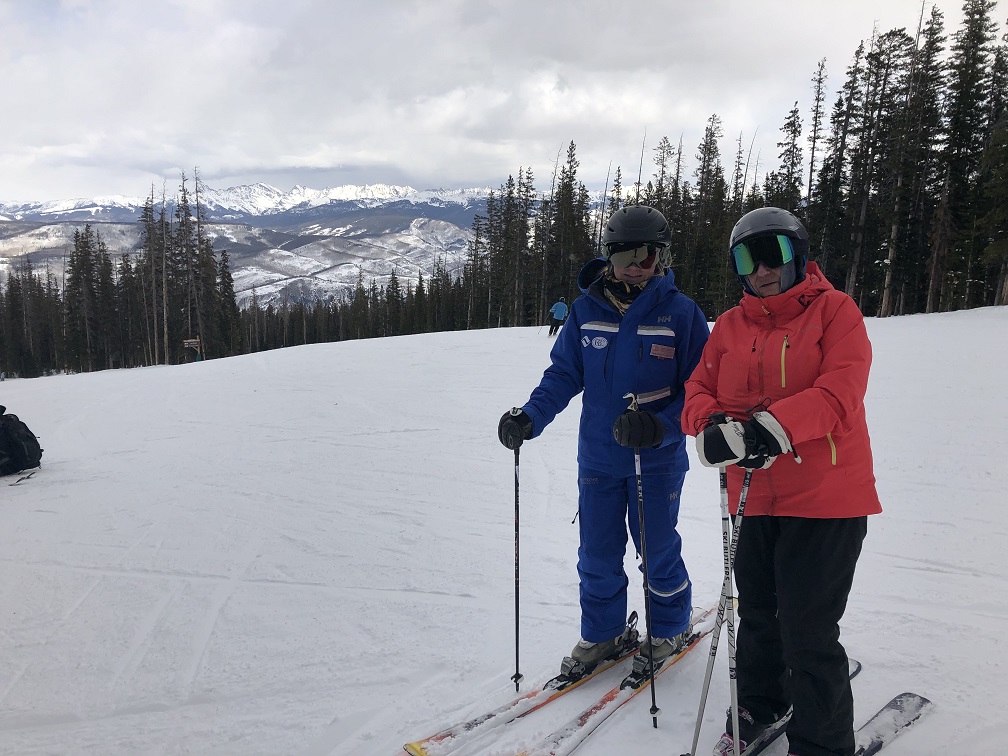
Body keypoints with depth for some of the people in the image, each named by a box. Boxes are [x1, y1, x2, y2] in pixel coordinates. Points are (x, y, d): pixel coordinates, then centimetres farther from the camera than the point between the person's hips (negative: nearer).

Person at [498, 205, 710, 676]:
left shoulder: (681, 313, -9)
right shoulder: (587, 309, -1)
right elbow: (564, 374, 4)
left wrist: (660, 426, -24)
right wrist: (530, 417, -11)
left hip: (656, 460, -3)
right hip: (597, 456, 3)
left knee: (658, 552, 12)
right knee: (598, 554, 12)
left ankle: (670, 627, 38)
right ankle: (602, 632, 35)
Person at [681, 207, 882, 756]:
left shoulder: (834, 310, -4)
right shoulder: (730, 326, 9)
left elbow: (842, 390, -17)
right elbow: (698, 391, 4)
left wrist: (772, 427, -31)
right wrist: (713, 428, -19)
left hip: (826, 499, -5)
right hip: (756, 496, 5)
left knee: (808, 631, -1)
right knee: (756, 614, 19)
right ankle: (760, 707, 43)